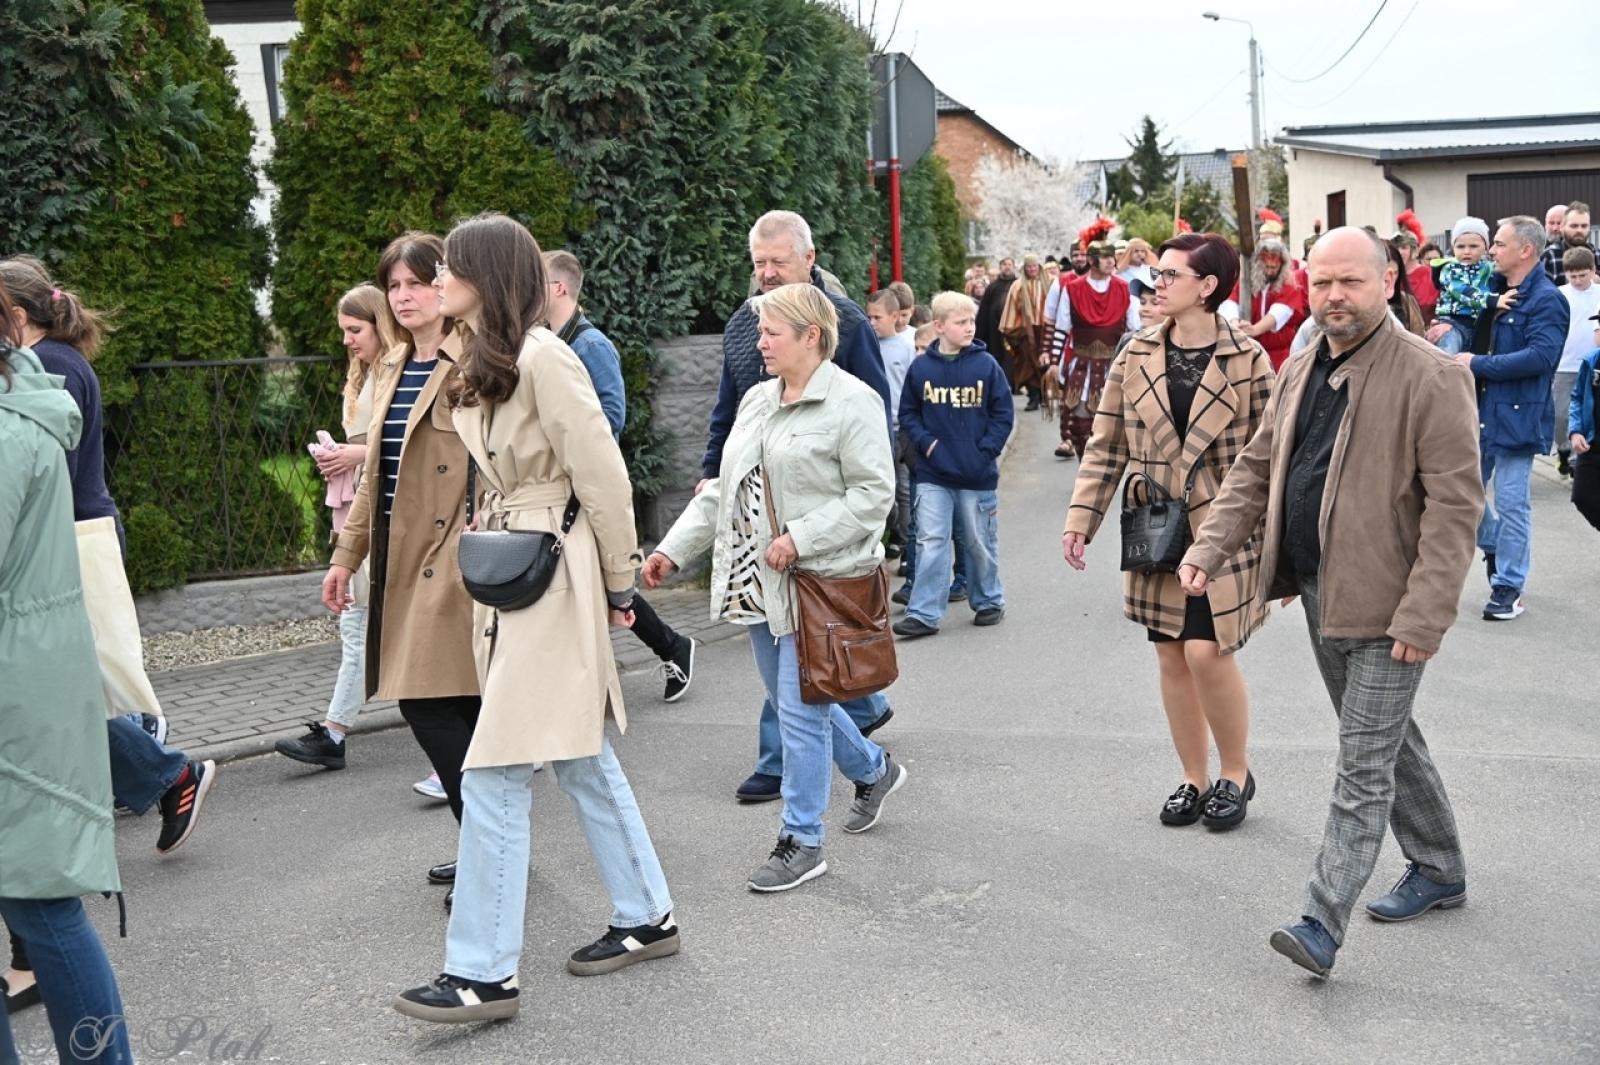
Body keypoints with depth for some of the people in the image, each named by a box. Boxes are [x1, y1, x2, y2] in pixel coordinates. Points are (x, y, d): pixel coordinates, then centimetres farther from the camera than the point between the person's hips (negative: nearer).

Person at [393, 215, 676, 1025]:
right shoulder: (482, 361, 11)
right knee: (580, 757, 16)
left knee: (493, 773, -7)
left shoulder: (543, 358, -16)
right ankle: (647, 918, 29)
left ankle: (484, 972, 3)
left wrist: (619, 587, -7)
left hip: (552, 581, -9)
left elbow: (603, 478, -14)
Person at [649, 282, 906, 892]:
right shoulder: (757, 400, 13)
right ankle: (873, 771, 40)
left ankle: (802, 842, 8)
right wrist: (674, 549, 11)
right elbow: (724, 487, 17)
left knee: (801, 710, -5)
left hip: (818, 581, -8)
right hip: (760, 581, 8)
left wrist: (801, 539, -21)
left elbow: (873, 493, -15)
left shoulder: (852, 401, -11)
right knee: (790, 699, 17)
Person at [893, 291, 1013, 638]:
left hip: (978, 474, 0)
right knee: (931, 542, -3)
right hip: (932, 474, 0)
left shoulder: (986, 365, -4)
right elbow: (908, 413, 7)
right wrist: (925, 441, -8)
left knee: (980, 543, 12)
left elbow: (1003, 414, -1)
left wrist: (986, 451, -10)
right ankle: (924, 613, 0)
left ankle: (989, 601, 30)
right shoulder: (921, 367, -2)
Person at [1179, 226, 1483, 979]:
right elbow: (1256, 468, 12)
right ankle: (1438, 869, 39)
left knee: (1364, 762, -4)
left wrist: (1424, 614, -23)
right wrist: (1210, 548, -2)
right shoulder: (1300, 371, 9)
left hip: (1386, 605, -8)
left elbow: (1455, 503, -18)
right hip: (1321, 593, 8)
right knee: (1387, 739, 21)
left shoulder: (1430, 378, -15)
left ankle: (1323, 923, -2)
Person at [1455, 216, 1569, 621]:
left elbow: (1541, 356, -25)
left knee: (1511, 503, -1)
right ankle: (1494, 548, 35)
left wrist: (1478, 364, -20)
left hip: (1517, 415, -8)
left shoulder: (1546, 299, -14)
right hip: (1482, 409, 8)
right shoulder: (1498, 290, 12)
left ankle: (1508, 587, 9)